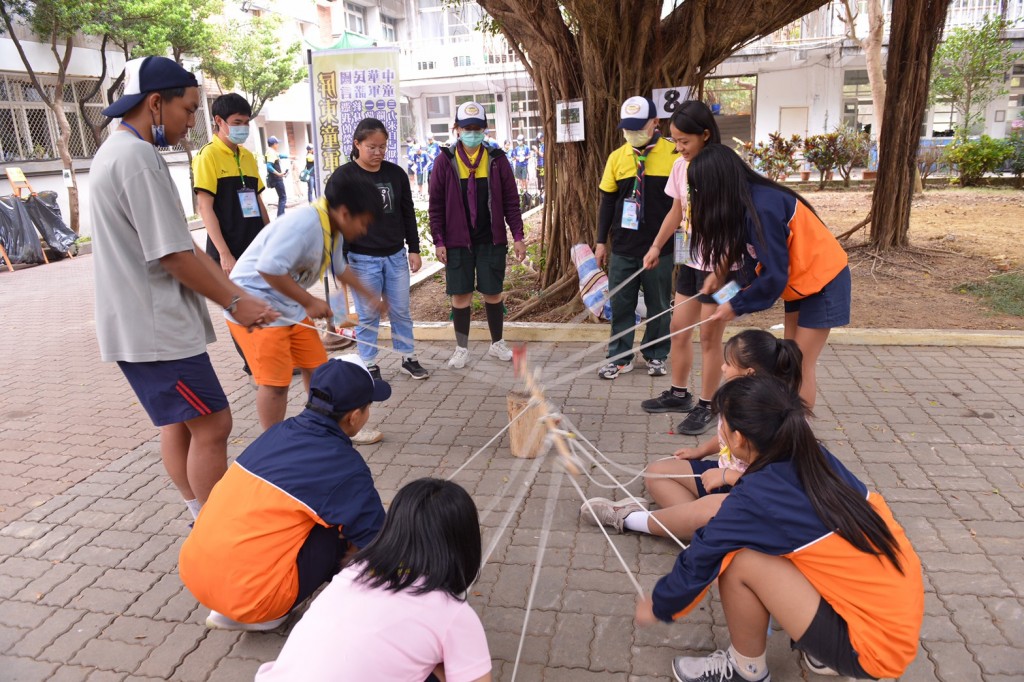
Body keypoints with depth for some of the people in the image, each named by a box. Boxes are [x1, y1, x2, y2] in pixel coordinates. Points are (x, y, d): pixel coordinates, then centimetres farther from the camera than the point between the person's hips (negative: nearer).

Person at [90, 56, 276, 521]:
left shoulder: (120, 151, 15)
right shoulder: (137, 158, -18)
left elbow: (183, 243, 13)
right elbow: (172, 255, -21)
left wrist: (236, 294, 9)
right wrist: (234, 303, -9)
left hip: (143, 322, 11)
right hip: (155, 327, -11)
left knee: (179, 423, 17)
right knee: (212, 425, -4)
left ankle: (204, 519, 30)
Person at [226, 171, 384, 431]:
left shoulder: (333, 232, 6)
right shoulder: (304, 224, -26)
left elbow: (339, 268, 26)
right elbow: (269, 269, -34)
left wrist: (370, 296, 33)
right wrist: (310, 302, -25)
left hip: (290, 306, 10)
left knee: (316, 367, 14)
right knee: (275, 382, -9)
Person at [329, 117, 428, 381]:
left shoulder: (396, 173, 4)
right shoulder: (343, 176, -6)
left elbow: (408, 214, 11)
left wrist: (414, 249, 8)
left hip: (396, 256, 3)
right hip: (362, 259, -3)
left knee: (401, 311, 11)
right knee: (367, 315, 6)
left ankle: (409, 358, 24)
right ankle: (370, 366, 18)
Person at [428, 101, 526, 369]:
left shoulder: (496, 160, 2)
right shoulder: (445, 161, 0)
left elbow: (511, 201, 4)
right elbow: (436, 205, 0)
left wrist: (517, 236, -1)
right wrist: (438, 241, -5)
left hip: (491, 241, 1)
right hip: (458, 242, -1)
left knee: (493, 294, 8)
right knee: (460, 296, 4)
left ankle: (497, 343, 26)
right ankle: (461, 348, 19)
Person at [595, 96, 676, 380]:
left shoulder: (674, 154, -4)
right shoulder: (616, 157, 5)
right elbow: (607, 202, 9)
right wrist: (601, 241, 7)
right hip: (622, 248, 3)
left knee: (658, 305, 9)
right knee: (620, 304, 7)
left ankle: (656, 355, 24)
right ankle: (620, 357, 18)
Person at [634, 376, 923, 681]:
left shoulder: (753, 500, -18)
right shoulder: (818, 459, -1)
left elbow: (700, 560, -5)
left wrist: (659, 607, 14)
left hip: (875, 645, -7)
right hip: (902, 618, 7)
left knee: (738, 562, -14)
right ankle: (825, 652, 19)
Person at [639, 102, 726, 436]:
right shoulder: (680, 166, 3)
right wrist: (656, 246, 10)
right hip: (689, 260, 7)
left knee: (709, 337, 2)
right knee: (678, 329, 13)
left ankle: (706, 407, 16)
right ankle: (679, 394, 30)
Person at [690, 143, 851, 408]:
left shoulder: (763, 207, -31)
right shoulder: (746, 200, -5)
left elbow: (774, 275, -27)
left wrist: (736, 306, -17)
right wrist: (720, 272, -12)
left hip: (823, 280, -8)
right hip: (800, 279, 8)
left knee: (801, 365, -3)